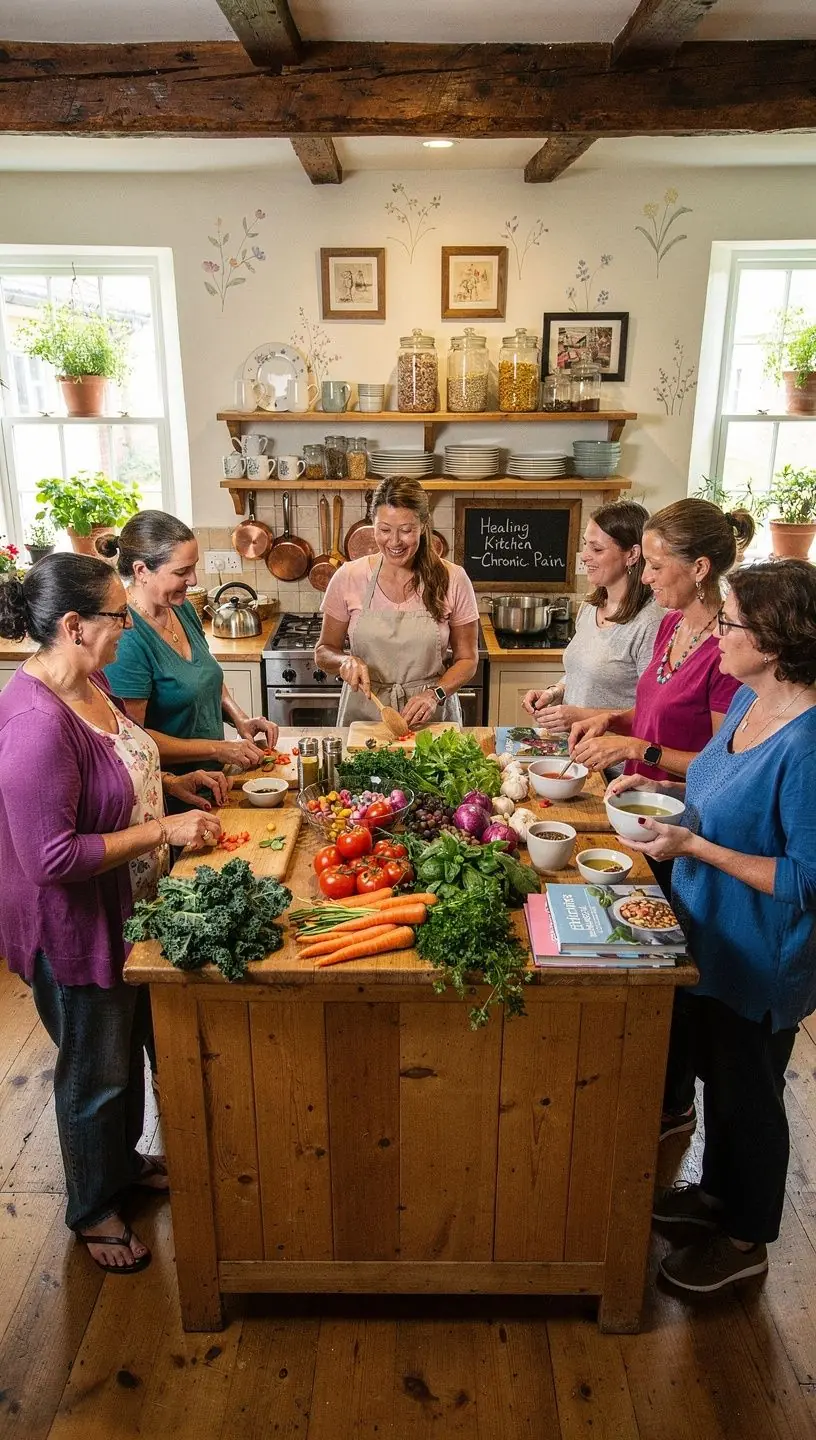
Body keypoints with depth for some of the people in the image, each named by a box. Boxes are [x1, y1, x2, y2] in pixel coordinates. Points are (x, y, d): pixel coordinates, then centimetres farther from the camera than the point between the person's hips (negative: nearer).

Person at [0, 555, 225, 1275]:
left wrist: (172, 782, 2)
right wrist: (164, 829, -27)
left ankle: (124, 1160, 53)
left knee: (129, 1045, 27)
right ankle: (94, 1209, 41)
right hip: (73, 926, -9)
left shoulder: (89, 682, -3)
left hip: (123, 907, 9)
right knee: (96, 1069, 14)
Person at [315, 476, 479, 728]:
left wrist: (435, 694, -13)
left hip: (429, 718, 0)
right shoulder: (348, 578, -2)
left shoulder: (452, 580, -4)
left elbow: (467, 659, 4)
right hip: (363, 714, 1)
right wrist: (345, 661, -14)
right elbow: (323, 651, 7)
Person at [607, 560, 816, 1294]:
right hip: (712, 935, 8)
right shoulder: (747, 700, -3)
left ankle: (745, 1238, 40)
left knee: (746, 1091, 14)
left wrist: (693, 846, -29)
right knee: (717, 1070, 26)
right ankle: (718, 1192, 51)